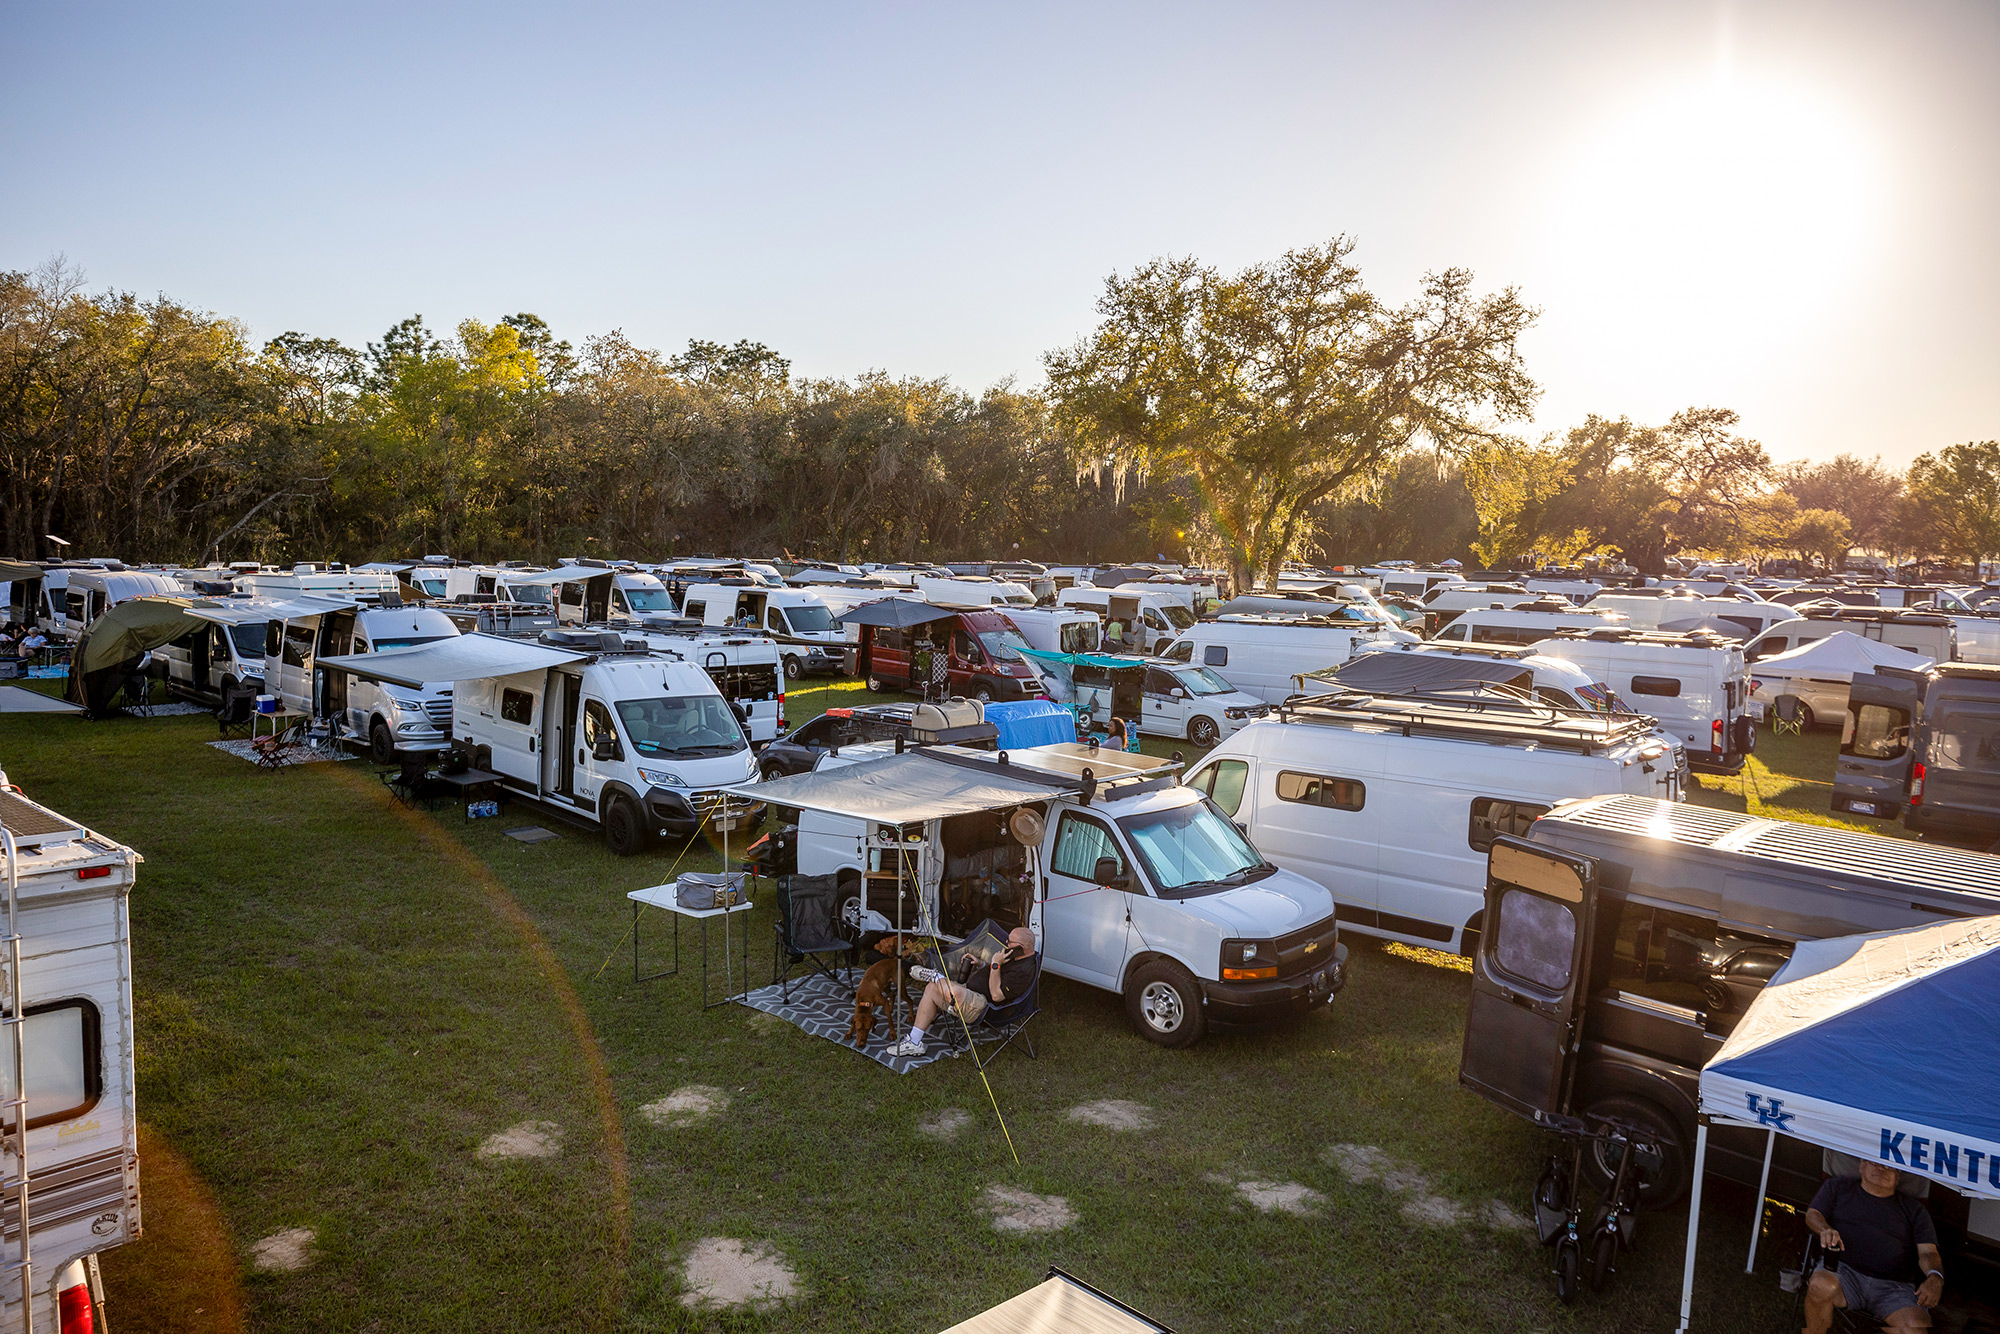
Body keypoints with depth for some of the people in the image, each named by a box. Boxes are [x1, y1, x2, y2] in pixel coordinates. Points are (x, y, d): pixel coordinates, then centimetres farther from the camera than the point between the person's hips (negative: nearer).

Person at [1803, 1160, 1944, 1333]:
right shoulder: (1838, 1187, 20)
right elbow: (1812, 1214, 11)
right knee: (1821, 1286, -37)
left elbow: (1928, 1252, 10)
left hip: (1893, 1287, 1)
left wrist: (1935, 1277, -14)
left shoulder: (1914, 1209, 21)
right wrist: (1825, 1230, -15)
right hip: (1846, 1272, -1)